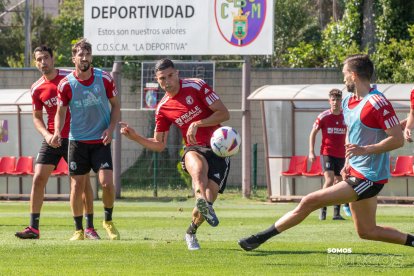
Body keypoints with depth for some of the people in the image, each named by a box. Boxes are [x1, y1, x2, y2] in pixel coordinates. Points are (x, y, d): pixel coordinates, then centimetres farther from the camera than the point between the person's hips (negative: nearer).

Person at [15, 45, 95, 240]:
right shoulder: (36, 89, 4)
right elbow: (37, 117, 12)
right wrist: (46, 134, -6)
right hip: (52, 140, 3)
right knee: (38, 179, -5)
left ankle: (90, 228, 7)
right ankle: (33, 228, -2)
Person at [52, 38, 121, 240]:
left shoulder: (104, 79, -5)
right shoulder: (66, 84, -6)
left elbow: (115, 106, 6)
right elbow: (61, 112, 2)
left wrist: (110, 128, -9)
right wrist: (57, 132, -17)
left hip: (100, 140, 0)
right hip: (77, 141, 0)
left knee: (107, 182, -13)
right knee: (77, 186, -1)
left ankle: (108, 221, 11)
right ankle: (78, 230, 12)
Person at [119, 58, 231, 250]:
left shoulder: (196, 86, -2)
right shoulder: (162, 108, 7)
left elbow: (224, 113, -6)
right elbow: (159, 144, 14)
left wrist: (197, 124, -17)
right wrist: (135, 137, -1)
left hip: (218, 151, -1)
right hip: (195, 149, 1)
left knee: (209, 198, -15)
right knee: (198, 167, -40)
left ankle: (191, 232, 14)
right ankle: (204, 205, -66)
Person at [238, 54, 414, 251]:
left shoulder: (378, 103, -17)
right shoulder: (348, 102, 11)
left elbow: (398, 139, -21)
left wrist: (365, 150, -28)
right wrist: (348, 164, 13)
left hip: (367, 179, -10)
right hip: (355, 174, 10)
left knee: (310, 202, -12)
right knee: (366, 231, 15)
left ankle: (261, 237, -6)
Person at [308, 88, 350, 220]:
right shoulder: (323, 116, -5)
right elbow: (313, 132, 4)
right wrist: (311, 152, -3)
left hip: (341, 154, 3)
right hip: (327, 153, -3)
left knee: (339, 182, 6)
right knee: (329, 180, -19)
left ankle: (337, 212, 13)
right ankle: (323, 208, -9)